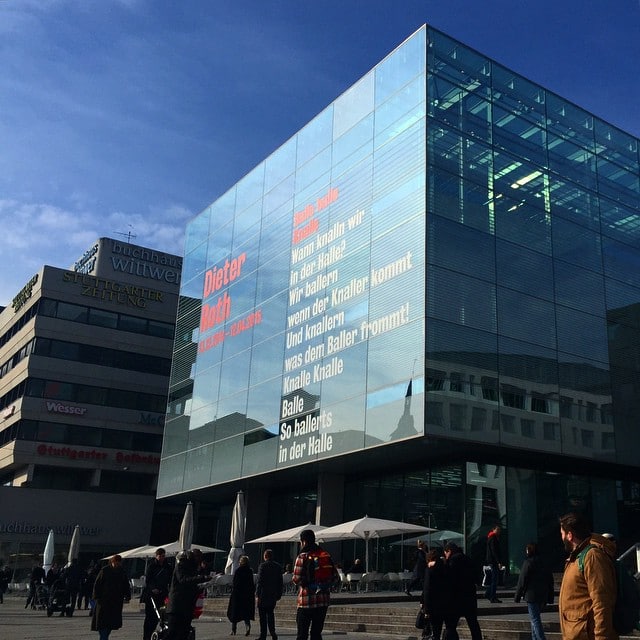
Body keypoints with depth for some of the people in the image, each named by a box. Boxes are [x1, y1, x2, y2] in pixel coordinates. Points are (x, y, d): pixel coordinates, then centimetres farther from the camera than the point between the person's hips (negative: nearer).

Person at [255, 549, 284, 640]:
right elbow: (280, 582, 10)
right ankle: (273, 633, 7)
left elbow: (259, 581, -13)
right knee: (270, 613, 16)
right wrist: (279, 594, 15)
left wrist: (257, 595, -12)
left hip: (263, 595, -5)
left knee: (262, 615, 1)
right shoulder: (278, 566, 7)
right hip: (273, 595, 5)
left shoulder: (263, 565, -10)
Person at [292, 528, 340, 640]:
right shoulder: (326, 556, 7)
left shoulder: (302, 557, -8)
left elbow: (297, 579, -14)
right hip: (324, 600, 5)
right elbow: (335, 578, 6)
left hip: (306, 599, -5)